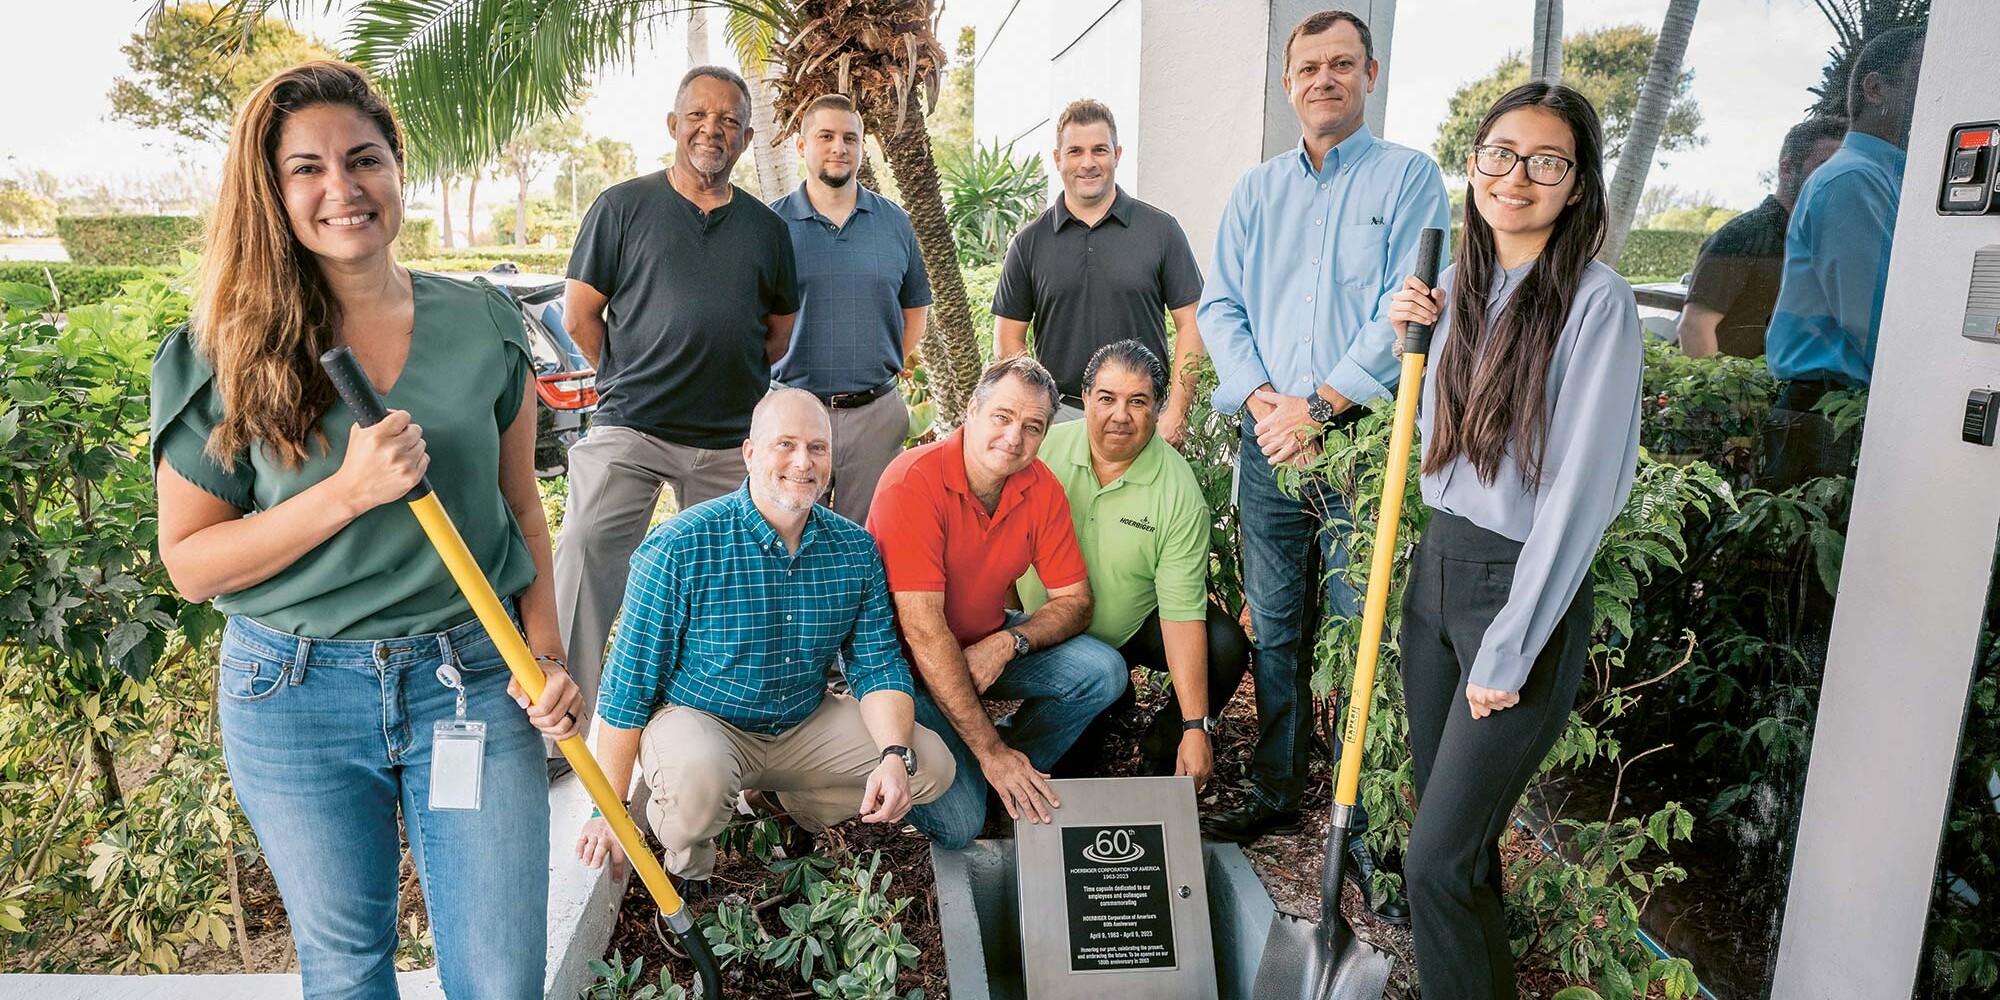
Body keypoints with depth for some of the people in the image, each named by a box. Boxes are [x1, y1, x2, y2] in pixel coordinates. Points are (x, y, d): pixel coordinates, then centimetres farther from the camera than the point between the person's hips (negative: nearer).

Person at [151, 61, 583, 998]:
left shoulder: (483, 325, -1)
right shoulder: (224, 357, -6)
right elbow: (190, 562, -5)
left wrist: (546, 654, -3)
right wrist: (348, 492, -20)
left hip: (472, 677, 1)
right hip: (295, 695, 0)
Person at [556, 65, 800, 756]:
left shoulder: (766, 227, 12)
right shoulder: (623, 206, 3)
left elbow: (781, 326, 20)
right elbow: (580, 314, 4)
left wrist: (731, 386, 12)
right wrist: (632, 384, 8)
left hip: (731, 442, 3)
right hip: (629, 431, -2)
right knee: (585, 551, -15)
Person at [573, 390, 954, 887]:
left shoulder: (856, 549, -6)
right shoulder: (679, 547, -19)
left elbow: (879, 666, -3)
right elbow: (629, 685, -15)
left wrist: (895, 755, -23)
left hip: (807, 724, 5)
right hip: (698, 719, -4)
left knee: (931, 765, -7)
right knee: (697, 775, -37)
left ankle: (792, 803, 18)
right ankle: (688, 862, 1)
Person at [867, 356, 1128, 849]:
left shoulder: (1041, 489, -8)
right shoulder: (913, 483, -26)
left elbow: (1074, 600, -2)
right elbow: (924, 632, -28)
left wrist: (1008, 642, -24)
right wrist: (991, 750, -29)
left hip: (986, 645, 6)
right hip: (904, 660, -5)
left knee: (1103, 672, -16)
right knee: (957, 825, -18)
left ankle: (1013, 779, 2)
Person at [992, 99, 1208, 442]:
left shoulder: (1161, 230, 4)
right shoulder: (1030, 241, 6)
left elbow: (1191, 325, 3)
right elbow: (1009, 337, 8)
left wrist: (1176, 413, -5)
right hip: (1058, 416, 1)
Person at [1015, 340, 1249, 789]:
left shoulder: (1179, 491, -20)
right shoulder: (1042, 450, -14)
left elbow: (1182, 612, -24)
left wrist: (1195, 727, -27)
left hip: (1138, 628, -1)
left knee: (1226, 649, -26)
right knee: (1064, 759, -13)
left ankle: (1164, 748, 2)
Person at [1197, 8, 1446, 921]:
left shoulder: (1408, 177, 2)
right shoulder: (1256, 190, 14)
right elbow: (1220, 307, 8)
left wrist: (1318, 407, -14)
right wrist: (1263, 402, -8)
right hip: (1270, 440, 4)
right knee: (1275, 630, 10)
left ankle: (1365, 823, 13)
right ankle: (1275, 796, 24)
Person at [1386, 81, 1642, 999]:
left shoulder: (1595, 302, -15)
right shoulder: (1461, 284, 7)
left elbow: (1580, 488, -18)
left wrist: (1507, 654, -18)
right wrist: (1414, 338, 1)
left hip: (1526, 588, -7)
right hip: (1437, 564, 7)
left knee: (1437, 860, -3)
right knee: (1452, 820, 17)